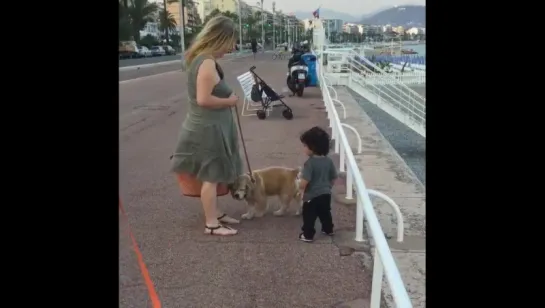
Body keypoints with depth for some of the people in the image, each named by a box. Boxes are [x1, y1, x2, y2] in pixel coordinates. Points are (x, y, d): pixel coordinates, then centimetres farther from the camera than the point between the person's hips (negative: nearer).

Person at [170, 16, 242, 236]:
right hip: (208, 127, -10)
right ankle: (211, 224, 12)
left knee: (213, 175, 19)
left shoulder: (200, 58, 9)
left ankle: (215, 214, 31)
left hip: (209, 125, 10)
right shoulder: (207, 62, -22)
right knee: (211, 176, 1)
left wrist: (226, 97, 8)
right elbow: (203, 99, -27)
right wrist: (229, 101, -15)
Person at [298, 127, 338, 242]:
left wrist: (300, 188, -5)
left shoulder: (310, 162, -23)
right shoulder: (328, 161, -1)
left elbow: (305, 181, -26)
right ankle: (328, 230, 39)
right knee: (325, 213, 24)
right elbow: (333, 177, 8)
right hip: (326, 194, 7)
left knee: (309, 216, 9)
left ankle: (308, 235, 17)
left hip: (312, 196, -7)